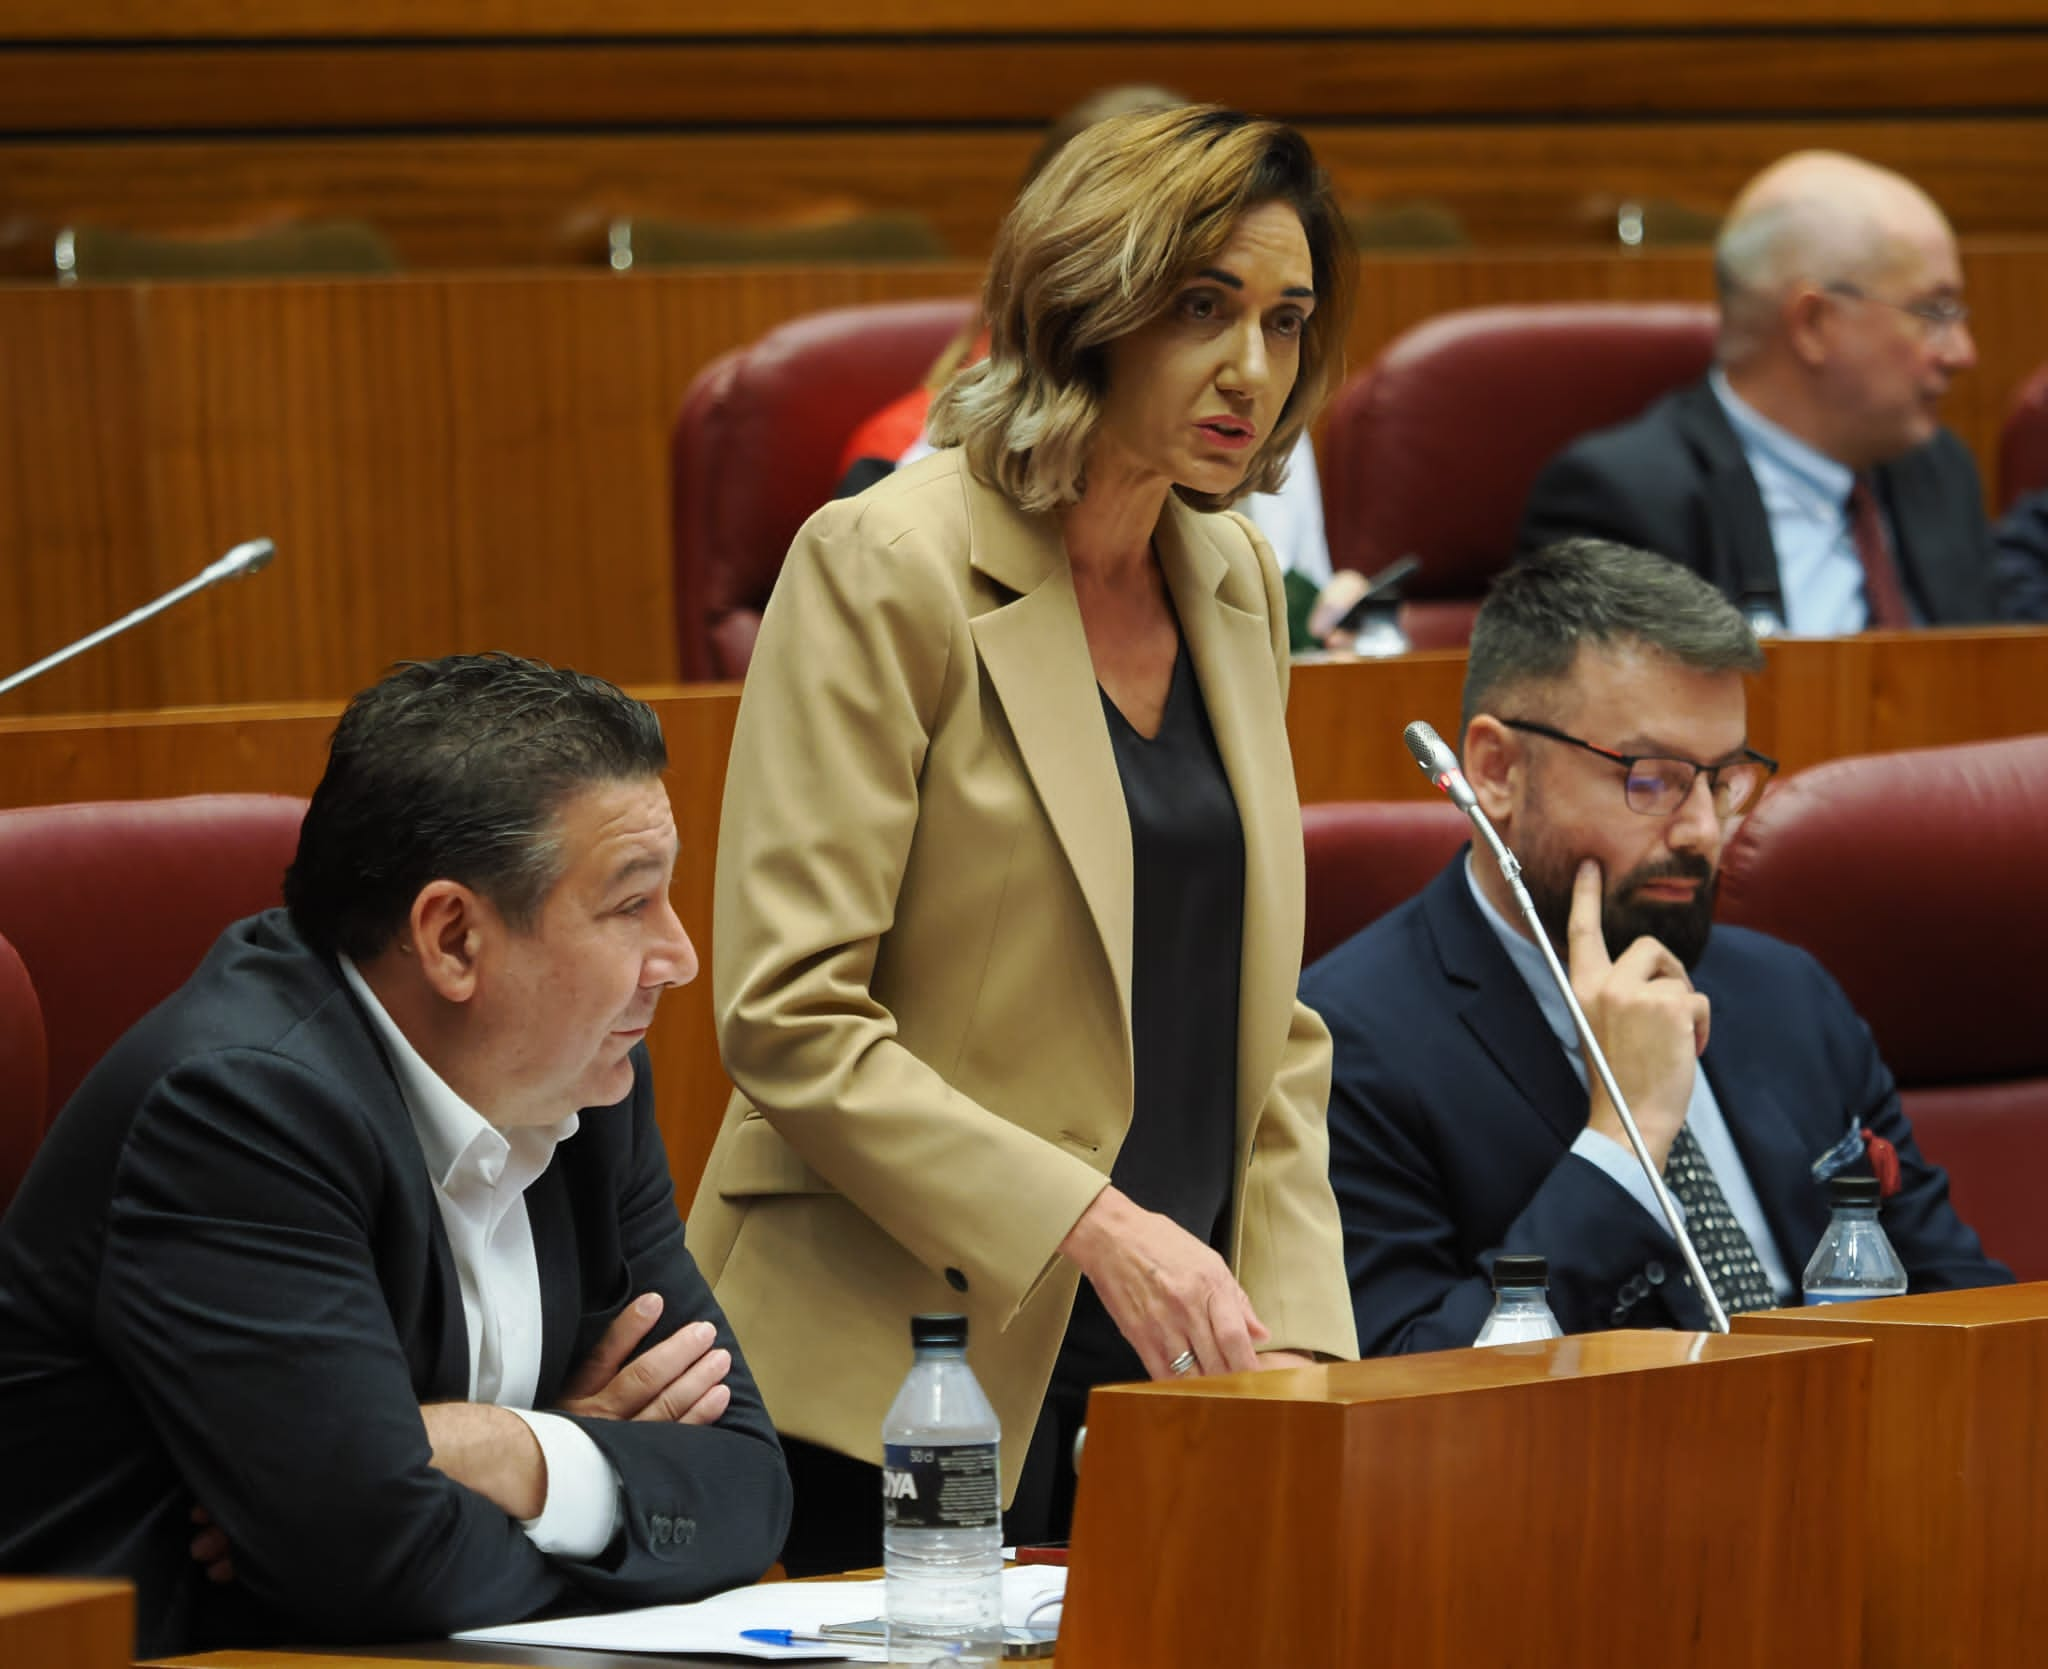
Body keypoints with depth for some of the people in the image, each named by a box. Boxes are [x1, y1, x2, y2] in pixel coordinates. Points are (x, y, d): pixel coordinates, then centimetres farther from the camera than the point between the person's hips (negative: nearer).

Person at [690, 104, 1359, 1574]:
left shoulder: (1236, 583, 12)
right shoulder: (886, 568, -10)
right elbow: (786, 1018, -16)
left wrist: (1294, 1328, 3)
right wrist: (1092, 1225, -21)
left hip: (1174, 1361, 6)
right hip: (913, 1382, -6)